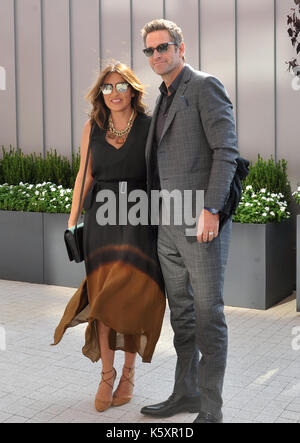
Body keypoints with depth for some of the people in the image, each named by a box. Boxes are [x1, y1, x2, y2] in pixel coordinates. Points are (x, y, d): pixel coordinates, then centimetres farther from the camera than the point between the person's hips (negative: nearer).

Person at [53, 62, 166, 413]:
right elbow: (85, 174, 12)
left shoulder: (149, 126, -1)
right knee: (104, 294, 1)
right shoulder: (92, 127, 7)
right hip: (101, 216, 2)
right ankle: (107, 374, 14)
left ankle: (128, 371, 11)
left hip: (137, 218, -2)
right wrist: (72, 221, 8)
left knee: (131, 294, -10)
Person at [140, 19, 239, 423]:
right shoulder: (164, 100, 20)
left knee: (208, 315, -3)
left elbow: (226, 150, -14)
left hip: (203, 222, -9)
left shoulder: (205, 86, -5)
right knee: (181, 313, 15)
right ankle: (186, 393, 27)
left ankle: (211, 410, 6)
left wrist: (210, 209, -22)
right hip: (169, 224, 9)